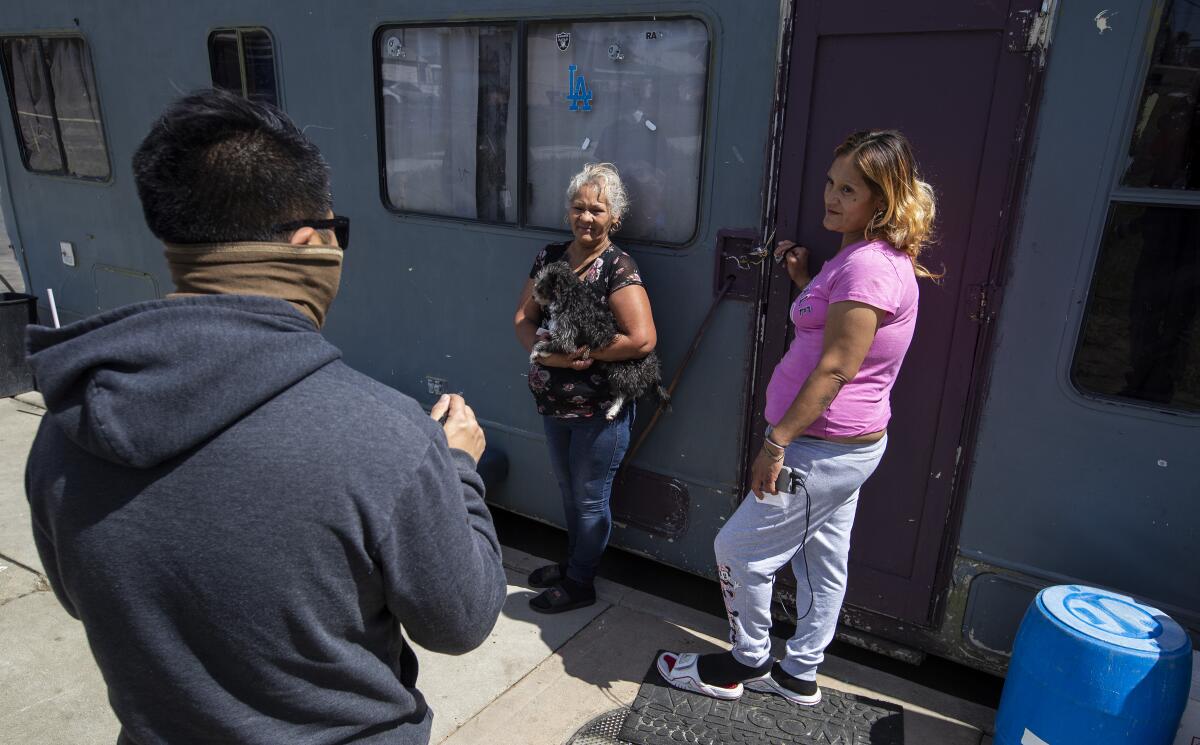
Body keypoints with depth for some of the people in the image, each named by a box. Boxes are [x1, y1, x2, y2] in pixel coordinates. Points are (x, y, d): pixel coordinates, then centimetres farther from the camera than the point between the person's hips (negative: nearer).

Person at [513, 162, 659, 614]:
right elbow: (523, 317, 5)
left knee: (589, 500, 11)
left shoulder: (618, 268, -17)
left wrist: (582, 353, -20)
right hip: (554, 403, 7)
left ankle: (579, 584, 30)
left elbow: (643, 339, -25)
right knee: (569, 491, 24)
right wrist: (545, 351, -15)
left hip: (600, 410, -7)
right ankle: (573, 563, 46)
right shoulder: (550, 257, 4)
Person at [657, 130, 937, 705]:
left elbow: (836, 368, -26)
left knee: (740, 549, 4)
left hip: (826, 449, -10)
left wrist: (777, 441, -22)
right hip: (846, 443, 10)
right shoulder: (870, 255, 11)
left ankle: (746, 664, 25)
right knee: (822, 561, 19)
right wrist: (805, 280, 11)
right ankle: (799, 675, 36)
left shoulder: (869, 265, -23)